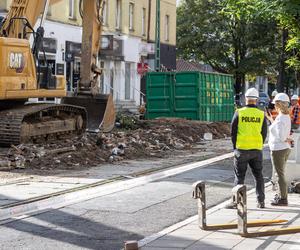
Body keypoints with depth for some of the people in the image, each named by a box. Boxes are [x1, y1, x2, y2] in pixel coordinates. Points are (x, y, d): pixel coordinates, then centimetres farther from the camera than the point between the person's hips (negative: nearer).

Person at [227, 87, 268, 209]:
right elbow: (264, 133, 3)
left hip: (242, 149, -2)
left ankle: (235, 201, 2)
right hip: (257, 150, 2)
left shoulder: (239, 113, -7)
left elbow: (233, 132, -3)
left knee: (239, 176, 4)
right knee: (258, 175, 12)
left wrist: (235, 147, 9)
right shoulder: (261, 115, -1)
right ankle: (261, 201, 13)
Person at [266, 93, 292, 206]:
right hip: (285, 149, 9)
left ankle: (283, 199, 4)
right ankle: (283, 195, 29)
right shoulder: (287, 116, 6)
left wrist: (288, 140, -5)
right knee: (281, 174, 20)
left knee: (280, 174, -1)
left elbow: (281, 137, -25)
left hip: (278, 149, -9)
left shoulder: (280, 118, -22)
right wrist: (270, 119, 21)